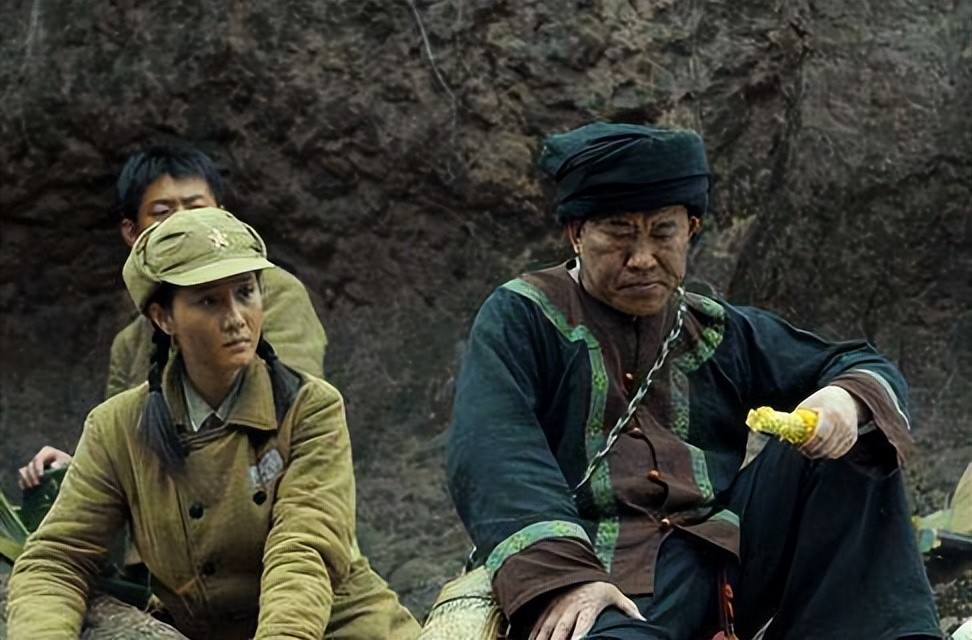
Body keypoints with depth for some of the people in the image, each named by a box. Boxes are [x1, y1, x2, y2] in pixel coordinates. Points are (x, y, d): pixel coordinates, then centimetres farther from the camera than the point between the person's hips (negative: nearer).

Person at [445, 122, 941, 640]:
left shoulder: (718, 332, 20)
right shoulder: (521, 319, 6)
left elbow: (866, 367, 22)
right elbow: (494, 457, -11)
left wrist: (847, 401, -5)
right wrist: (557, 577, -28)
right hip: (598, 571, -7)